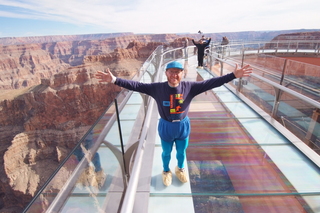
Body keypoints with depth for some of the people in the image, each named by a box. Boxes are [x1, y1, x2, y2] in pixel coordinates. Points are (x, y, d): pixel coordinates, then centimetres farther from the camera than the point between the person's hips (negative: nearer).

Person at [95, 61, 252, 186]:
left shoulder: (190, 87, -15)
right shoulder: (157, 88, -18)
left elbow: (210, 83, -16)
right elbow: (136, 85, -20)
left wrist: (233, 75, -21)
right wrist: (114, 80, -27)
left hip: (183, 126, 1)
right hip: (166, 127, -1)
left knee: (181, 151, 25)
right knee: (166, 152, 23)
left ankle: (180, 169, 58)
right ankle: (166, 171, 55)